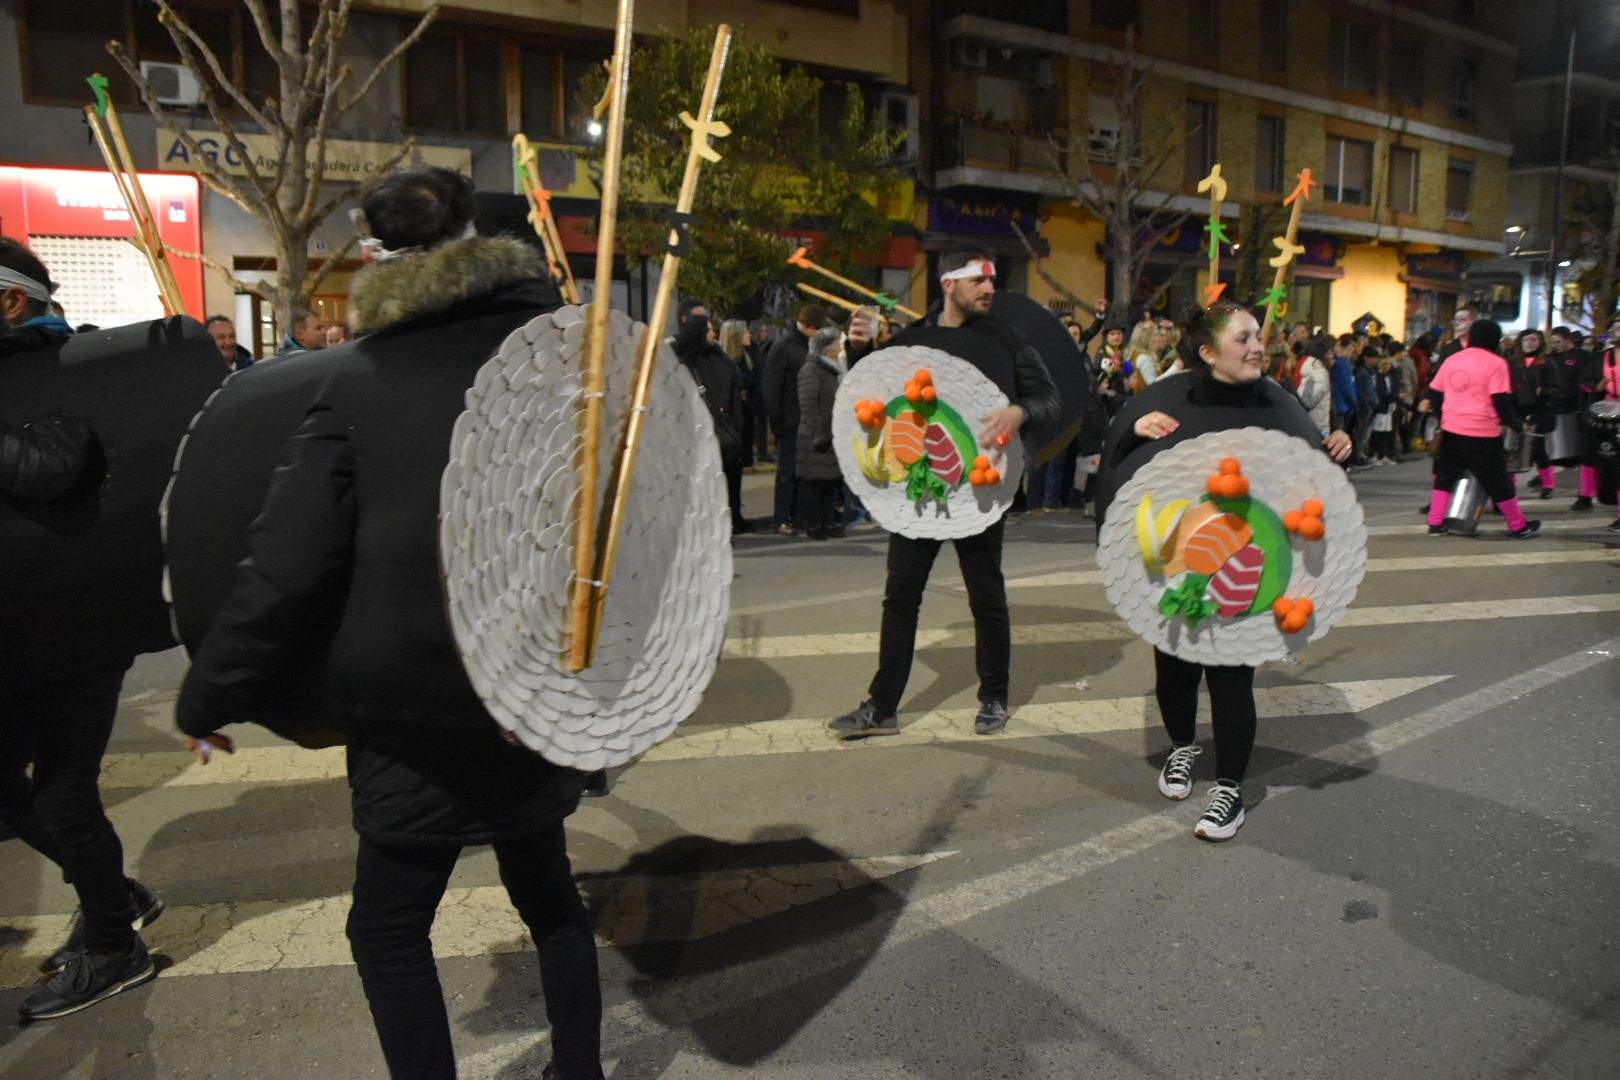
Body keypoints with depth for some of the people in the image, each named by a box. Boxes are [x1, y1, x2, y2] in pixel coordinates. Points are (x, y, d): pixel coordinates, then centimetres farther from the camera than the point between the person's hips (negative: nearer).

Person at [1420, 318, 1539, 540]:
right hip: (1483, 434, -4)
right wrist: (1518, 425, -1)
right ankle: (1518, 526, 19)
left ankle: (1435, 523, 10)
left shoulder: (1451, 360, 7)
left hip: (1451, 430, 4)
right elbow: (1501, 402, -11)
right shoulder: (1496, 363, -7)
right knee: (1498, 481, 7)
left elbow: (1434, 394, 11)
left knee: (1444, 477, 15)